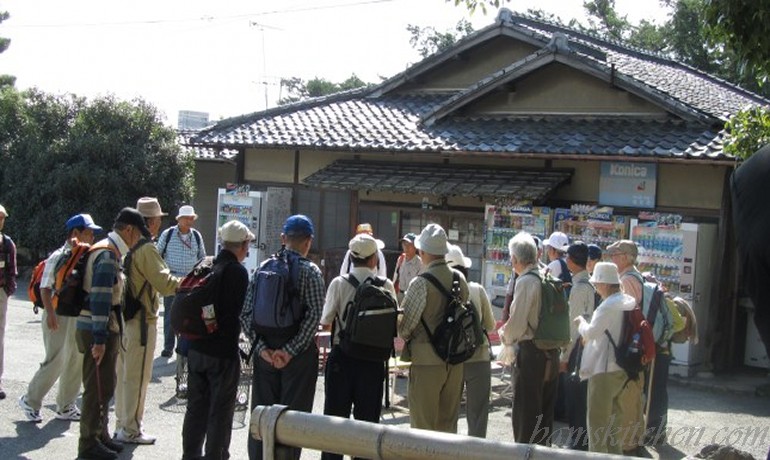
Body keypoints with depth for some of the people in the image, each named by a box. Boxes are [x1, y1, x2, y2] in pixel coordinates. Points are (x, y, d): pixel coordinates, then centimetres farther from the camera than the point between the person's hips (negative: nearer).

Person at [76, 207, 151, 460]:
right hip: (98, 331, -10)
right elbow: (100, 299, -24)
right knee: (98, 388, -2)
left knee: (105, 386, 18)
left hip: (103, 330, 10)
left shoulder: (109, 251, 14)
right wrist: (100, 340, -25)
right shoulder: (108, 254, -18)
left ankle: (100, 435, 29)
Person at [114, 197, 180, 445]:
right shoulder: (146, 249, -18)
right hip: (142, 319, -9)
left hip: (124, 315, 9)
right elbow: (165, 283, -22)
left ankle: (122, 423, 26)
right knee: (138, 376, 0)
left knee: (124, 373, 16)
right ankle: (131, 430, 6)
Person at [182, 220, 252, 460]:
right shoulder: (237, 271, -14)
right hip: (223, 351, -7)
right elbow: (240, 312, -17)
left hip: (196, 348, 7)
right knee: (220, 412, 3)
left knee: (196, 407, 17)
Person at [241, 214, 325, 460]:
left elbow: (246, 314, -1)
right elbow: (314, 315, -17)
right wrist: (290, 350, -15)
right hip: (299, 355, -3)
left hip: (265, 352, 4)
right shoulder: (310, 271, -7)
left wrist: (261, 347, -4)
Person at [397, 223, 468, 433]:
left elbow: (404, 325, -12)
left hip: (427, 359, -6)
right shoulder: (460, 280, 2)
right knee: (449, 422, 16)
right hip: (455, 359, 6)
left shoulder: (421, 283, -15)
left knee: (423, 424, 4)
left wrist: (405, 338, 9)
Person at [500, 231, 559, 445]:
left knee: (526, 412, 0)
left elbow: (517, 322, -19)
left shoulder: (526, 281, -15)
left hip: (531, 352, -8)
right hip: (552, 352, 8)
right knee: (545, 410, 18)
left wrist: (505, 337, 1)